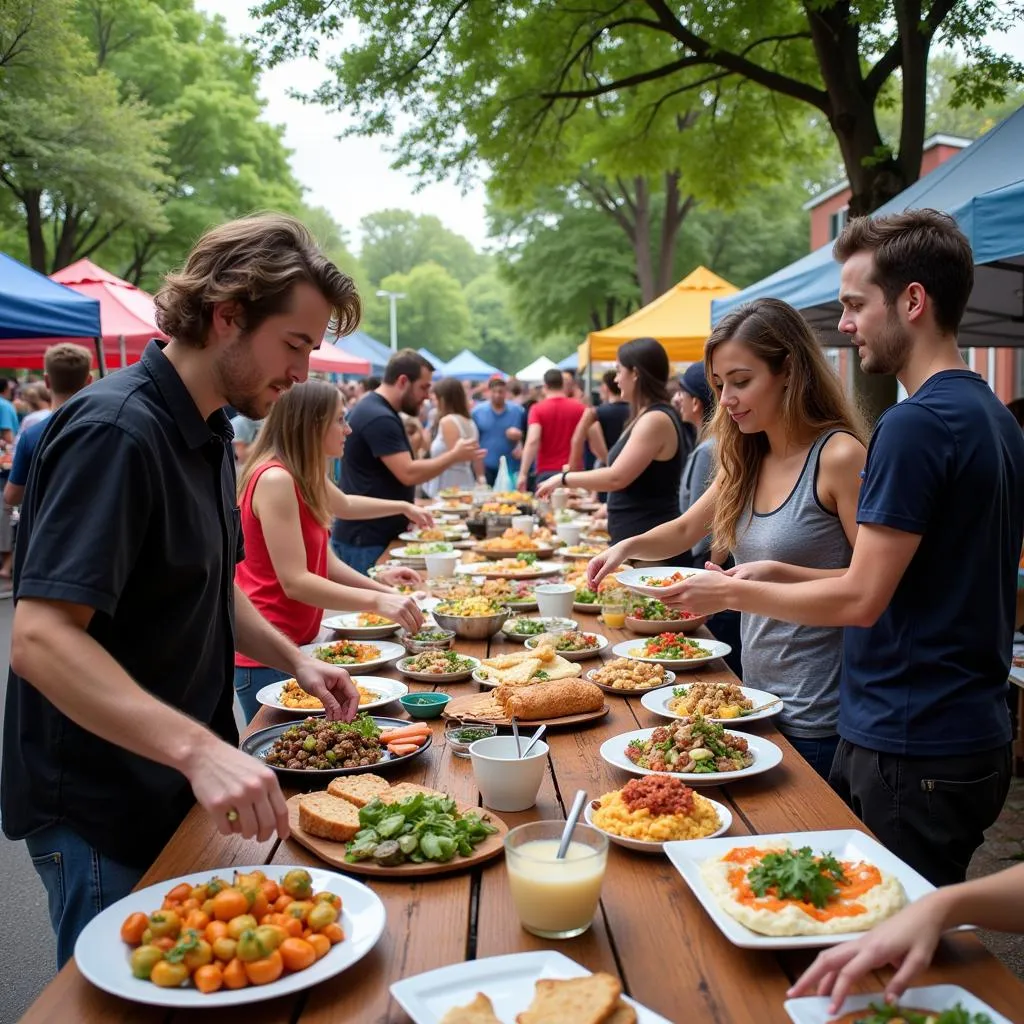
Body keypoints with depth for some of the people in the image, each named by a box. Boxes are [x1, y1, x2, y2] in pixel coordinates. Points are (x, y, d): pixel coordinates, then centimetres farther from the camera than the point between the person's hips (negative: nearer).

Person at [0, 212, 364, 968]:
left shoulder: (208, 433, 7)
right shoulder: (116, 431, -24)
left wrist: (293, 658, 3)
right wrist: (200, 750, -40)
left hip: (179, 792, 9)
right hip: (101, 819, -9)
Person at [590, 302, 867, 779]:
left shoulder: (839, 456, -16)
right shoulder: (746, 461, 6)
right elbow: (685, 530, 18)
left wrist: (774, 573, -27)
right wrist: (627, 547, 0)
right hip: (757, 699, 7)